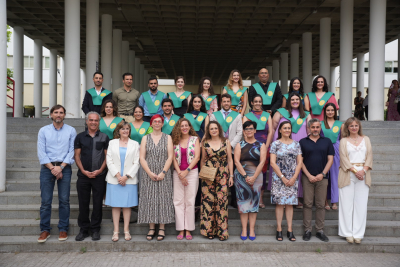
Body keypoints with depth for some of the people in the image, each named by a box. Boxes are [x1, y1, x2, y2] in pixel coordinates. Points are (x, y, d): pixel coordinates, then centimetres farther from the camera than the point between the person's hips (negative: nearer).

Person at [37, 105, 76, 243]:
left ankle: (63, 229, 10)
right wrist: (52, 168, -9)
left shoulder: (71, 131, 6)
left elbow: (72, 151, -1)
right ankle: (45, 230, 9)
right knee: (45, 200, 0)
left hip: (64, 167, 0)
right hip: (47, 167, 1)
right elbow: (41, 152, 1)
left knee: (64, 200, 0)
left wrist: (61, 167, -11)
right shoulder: (43, 130, 8)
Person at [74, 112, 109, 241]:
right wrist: (83, 171, -7)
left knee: (97, 203, 4)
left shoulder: (104, 137, 6)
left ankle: (95, 229, 16)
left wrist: (100, 170, -9)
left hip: (99, 176, -1)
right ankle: (84, 229, 18)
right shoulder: (80, 137, 8)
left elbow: (107, 156, 4)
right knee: (83, 203, 5)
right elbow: (77, 156, 6)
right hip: (83, 176, 1)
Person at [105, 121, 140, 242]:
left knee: (127, 205, 2)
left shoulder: (134, 144, 9)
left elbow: (136, 163, 2)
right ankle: (116, 231, 8)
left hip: (129, 179, 0)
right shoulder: (112, 143, 11)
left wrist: (126, 176, -8)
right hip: (114, 179, 1)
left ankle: (126, 230, 10)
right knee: (115, 205, 2)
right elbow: (109, 161, 4)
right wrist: (117, 175, -8)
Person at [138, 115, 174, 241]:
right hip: (149, 174, 1)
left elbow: (170, 157, -1)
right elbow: (142, 158, 2)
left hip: (164, 175, -1)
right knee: (150, 200, 0)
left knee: (163, 199, -1)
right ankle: (151, 228, 10)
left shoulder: (167, 138, 7)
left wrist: (163, 172, -12)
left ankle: (162, 228, 6)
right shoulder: (145, 138, 9)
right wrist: (150, 173, -10)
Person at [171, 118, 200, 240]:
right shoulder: (175, 141, 9)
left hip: (192, 172, -1)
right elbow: (174, 158, 3)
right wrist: (179, 173, -8)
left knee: (190, 201, -1)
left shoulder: (195, 139, 5)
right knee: (178, 201, 0)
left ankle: (188, 230, 6)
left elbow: (197, 157, -4)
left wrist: (186, 171, -11)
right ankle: (181, 230, 6)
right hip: (178, 173, 2)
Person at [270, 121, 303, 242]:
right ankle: (279, 230, 6)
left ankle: (290, 230, 10)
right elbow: (272, 162, -6)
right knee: (279, 203, -1)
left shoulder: (296, 144, 8)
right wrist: (283, 177, -10)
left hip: (292, 178, 2)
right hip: (278, 178, -2)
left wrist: (294, 177, -6)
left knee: (290, 203, 5)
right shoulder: (275, 144, 0)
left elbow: (300, 162, 5)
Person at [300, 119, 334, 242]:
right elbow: (300, 161, 3)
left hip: (322, 177, 1)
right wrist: (309, 175, -6)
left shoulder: (327, 141, 10)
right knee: (307, 204, 0)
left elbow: (330, 159, 6)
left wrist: (322, 174, -6)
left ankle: (320, 230, 13)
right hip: (307, 177, -1)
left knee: (320, 205, 4)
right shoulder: (303, 142, 6)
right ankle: (307, 230, 8)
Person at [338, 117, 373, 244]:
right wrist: (355, 171, -12)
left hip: (363, 174, 2)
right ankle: (348, 233, 5)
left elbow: (369, 156, 7)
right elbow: (343, 158, -1)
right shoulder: (344, 141, 8)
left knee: (361, 204, 0)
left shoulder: (366, 139, 15)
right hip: (348, 174, -2)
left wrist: (363, 170, -8)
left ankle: (358, 234, 7)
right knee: (347, 204, -2)